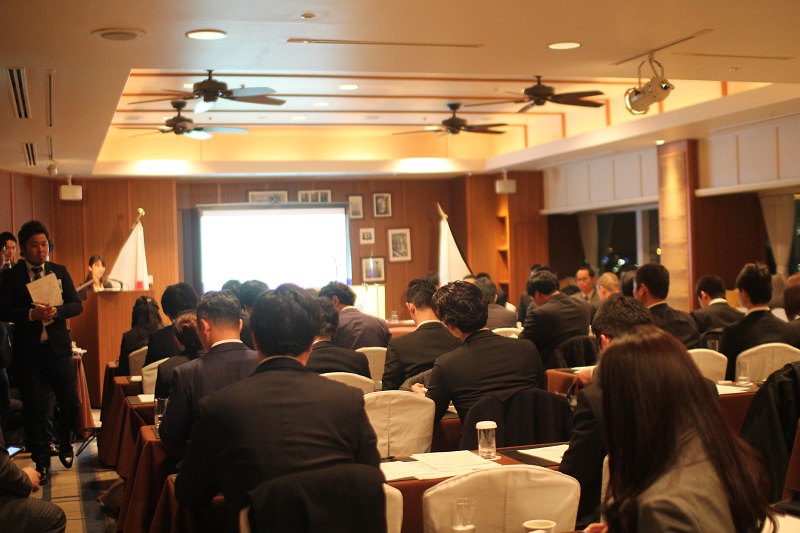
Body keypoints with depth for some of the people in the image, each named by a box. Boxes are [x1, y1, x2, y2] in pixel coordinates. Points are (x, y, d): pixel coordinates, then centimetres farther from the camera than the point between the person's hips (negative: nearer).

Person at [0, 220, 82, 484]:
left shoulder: (60, 271, 6)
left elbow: (77, 305, 0)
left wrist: (56, 311, -19)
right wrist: (31, 314, -23)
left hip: (58, 347, 1)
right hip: (28, 351, -1)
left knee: (71, 403, 1)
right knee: (34, 410, 4)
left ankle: (64, 443, 31)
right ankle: (41, 462, 19)